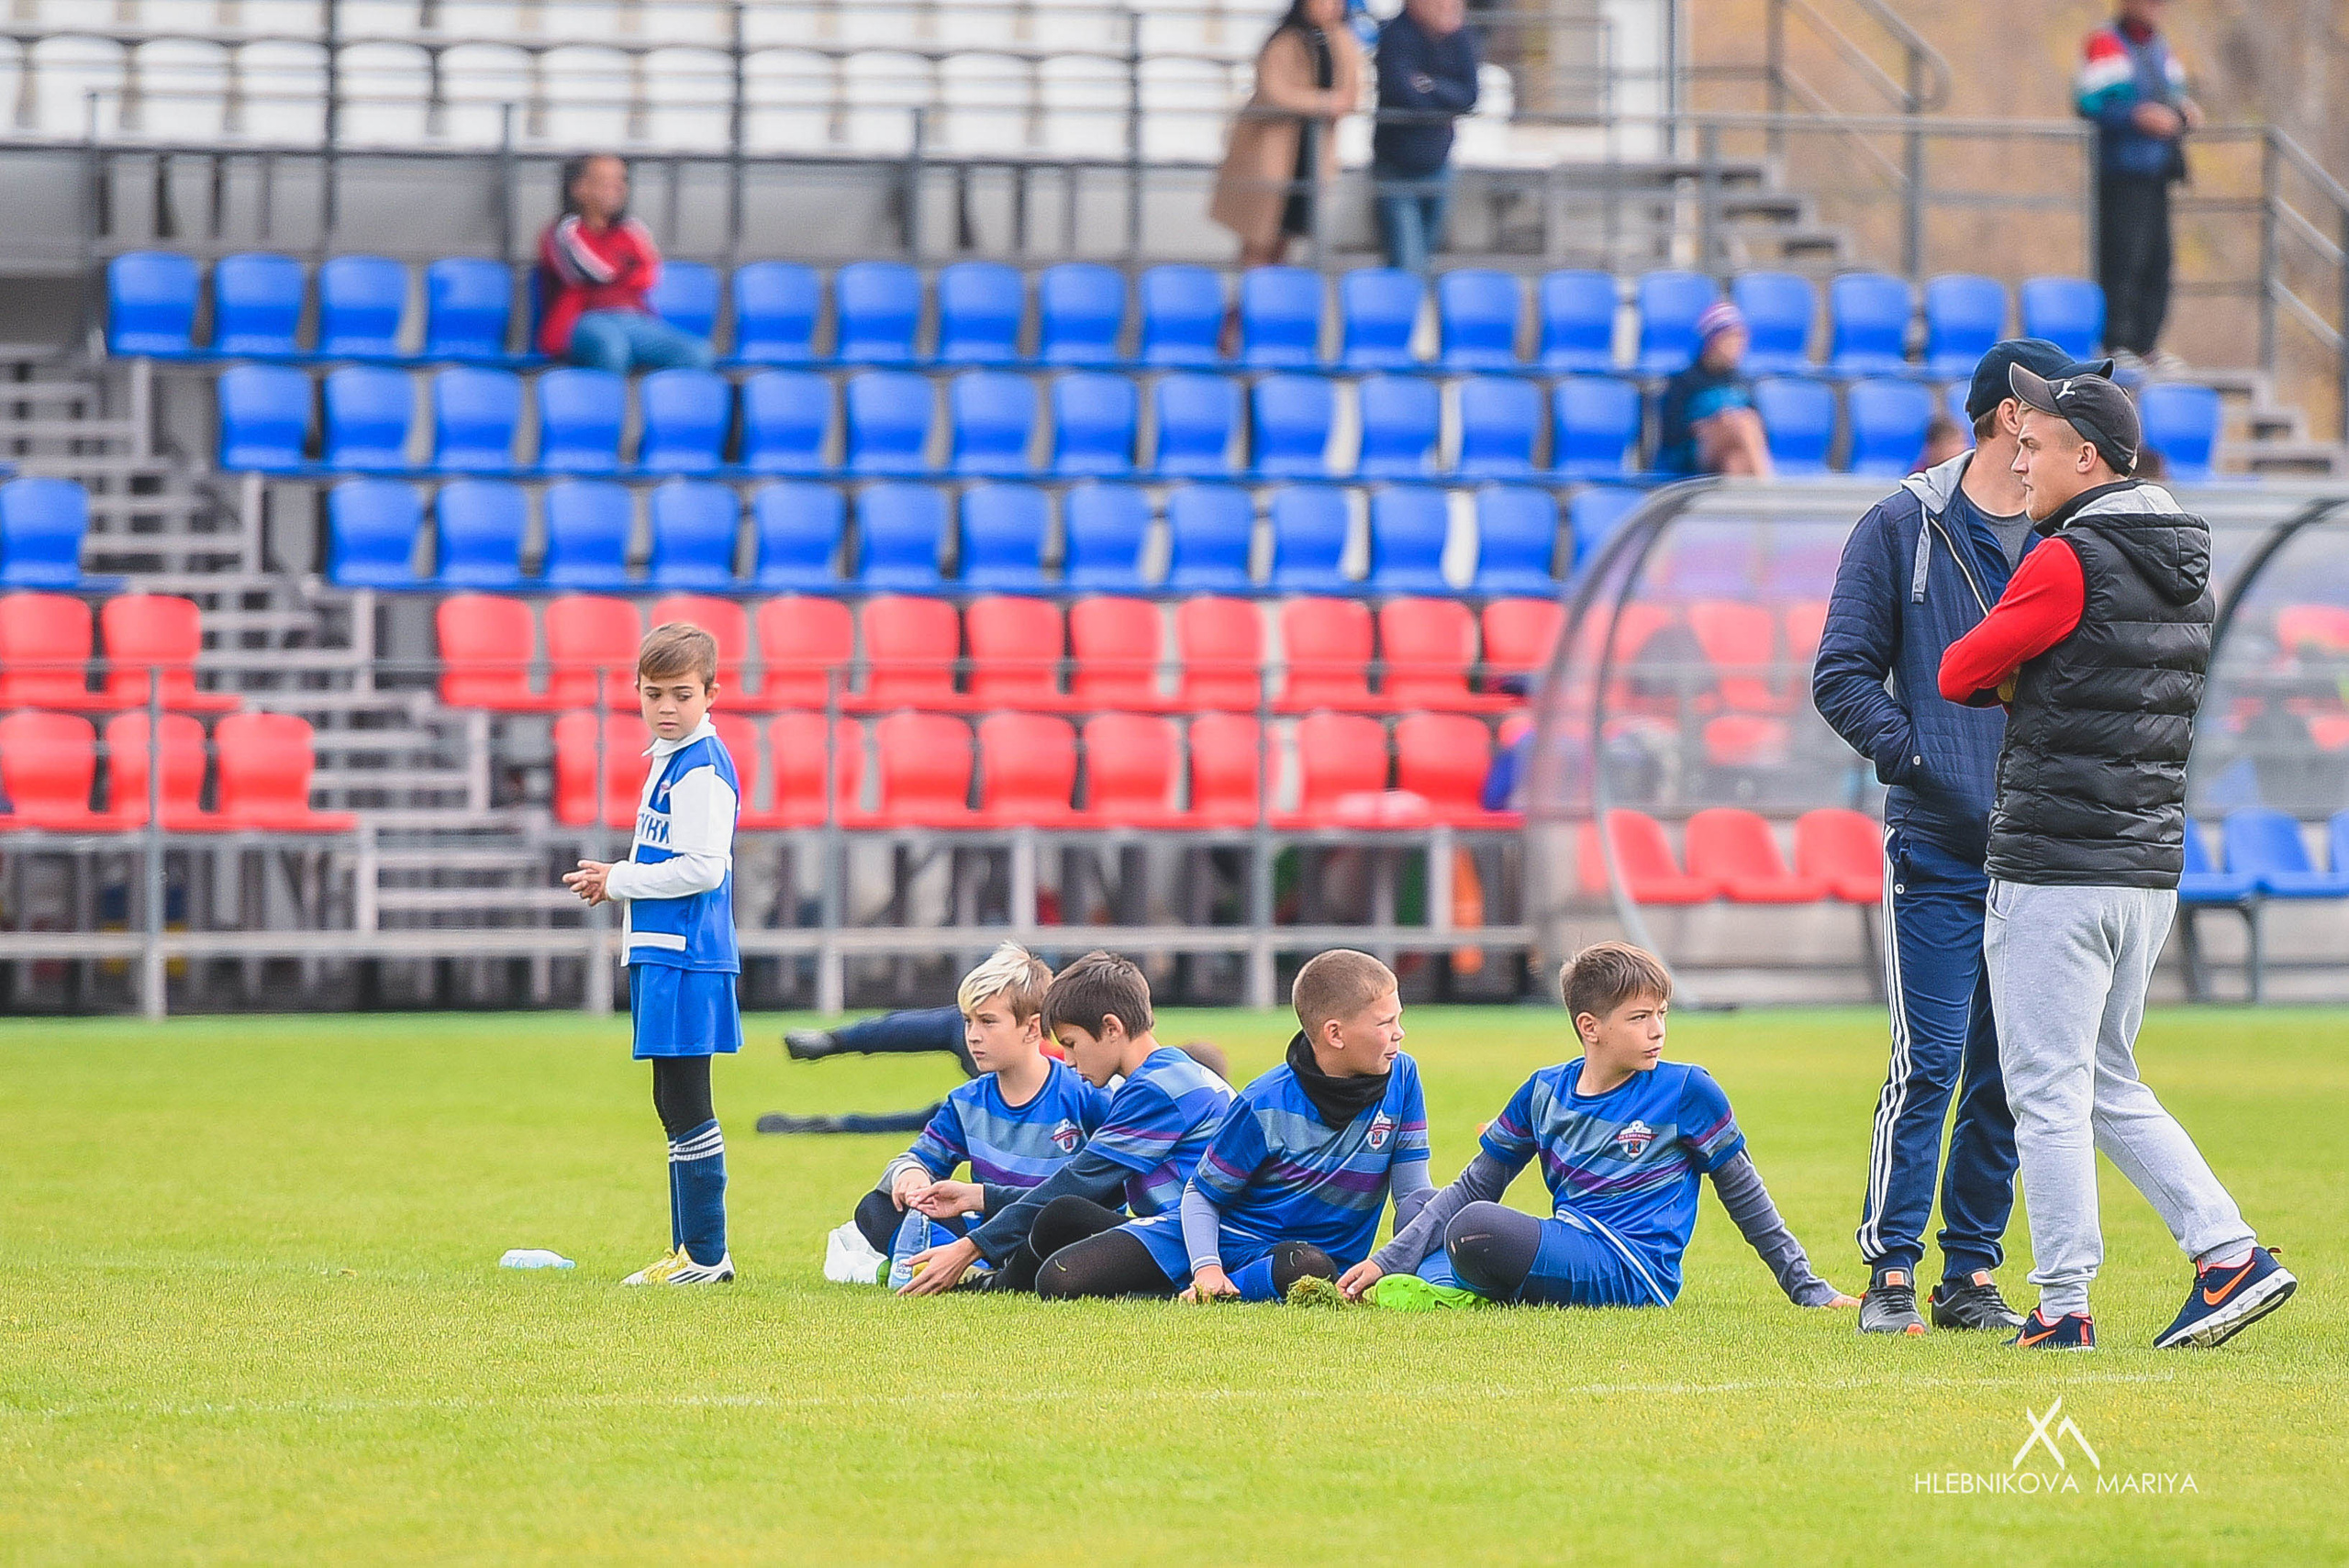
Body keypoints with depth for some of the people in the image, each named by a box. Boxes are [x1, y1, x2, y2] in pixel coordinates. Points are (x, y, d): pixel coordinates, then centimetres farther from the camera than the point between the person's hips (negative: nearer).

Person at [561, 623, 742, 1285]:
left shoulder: (703, 769, -14)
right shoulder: (668, 760, 17)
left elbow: (702, 869, -21)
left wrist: (619, 881, -11)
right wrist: (618, 886, 11)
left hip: (686, 958, -11)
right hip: (661, 956, 11)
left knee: (686, 1106, -7)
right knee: (673, 1104, 13)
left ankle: (707, 1256, -4)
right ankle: (689, 1252, 19)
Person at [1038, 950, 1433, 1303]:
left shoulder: (1400, 1078, -7)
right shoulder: (1266, 1105, -14)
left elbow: (1414, 1195, -3)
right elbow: (1201, 1194, -6)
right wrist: (1206, 1265, -25)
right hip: (1220, 1235, -1)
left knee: (1310, 1270, -43)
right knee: (1059, 1280, -19)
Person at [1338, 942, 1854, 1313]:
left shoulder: (1687, 1092, 0)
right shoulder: (1545, 1092, 13)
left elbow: (1747, 1200, 9)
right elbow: (1473, 1187, 16)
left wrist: (1809, 1290, 9)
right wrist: (1385, 1261, 6)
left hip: (1633, 1271, -7)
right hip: (1566, 1253, 7)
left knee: (1475, 1228, -30)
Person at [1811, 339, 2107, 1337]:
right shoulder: (1905, 526, 2)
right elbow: (1842, 677, 0)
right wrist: (1920, 761, -12)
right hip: (1937, 846, -4)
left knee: (2010, 1073, 6)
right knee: (1928, 1064, -9)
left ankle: (1972, 1275, 13)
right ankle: (1890, 1276, -4)